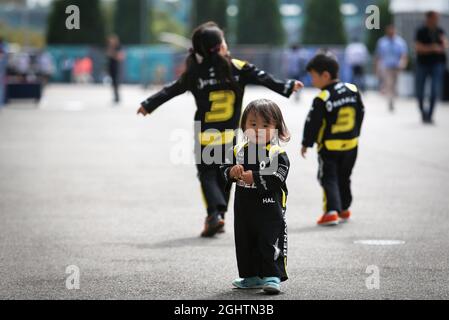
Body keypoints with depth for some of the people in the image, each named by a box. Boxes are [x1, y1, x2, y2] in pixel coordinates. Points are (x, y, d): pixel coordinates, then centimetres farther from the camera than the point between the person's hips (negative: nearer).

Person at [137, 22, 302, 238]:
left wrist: (148, 105, 9)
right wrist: (288, 87, 11)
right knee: (223, 176, 16)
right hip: (228, 136, 2)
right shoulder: (238, 68, -7)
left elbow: (171, 91, -2)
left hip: (205, 136, -2)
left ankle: (215, 213, -17)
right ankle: (218, 215, 17)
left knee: (207, 176, 3)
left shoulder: (195, 73, -8)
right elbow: (265, 79, -2)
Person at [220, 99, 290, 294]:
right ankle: (251, 276, 27)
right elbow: (225, 170, 6)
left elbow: (276, 178, -21)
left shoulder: (277, 153, -11)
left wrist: (254, 177, -25)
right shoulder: (239, 151, 6)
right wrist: (232, 172, -17)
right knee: (244, 243, 14)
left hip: (269, 210, -6)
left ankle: (272, 276, -2)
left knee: (270, 243, -6)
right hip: (243, 210, 6)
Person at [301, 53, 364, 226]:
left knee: (329, 178, 1)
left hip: (329, 147, -6)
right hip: (351, 144, 6)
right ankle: (344, 209, 31)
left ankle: (331, 211, -13)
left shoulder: (322, 99, -20)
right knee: (344, 177, 20)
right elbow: (360, 114, 10)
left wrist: (306, 143, -1)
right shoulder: (353, 91, -1)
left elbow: (313, 124, -15)